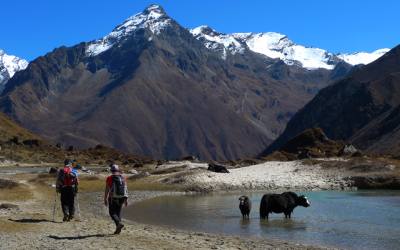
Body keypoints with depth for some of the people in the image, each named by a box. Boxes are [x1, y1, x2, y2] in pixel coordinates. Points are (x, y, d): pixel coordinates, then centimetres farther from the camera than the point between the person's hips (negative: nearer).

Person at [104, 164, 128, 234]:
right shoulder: (123, 178, 2)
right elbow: (126, 189, 2)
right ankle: (118, 229, 12)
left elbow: (107, 190, -9)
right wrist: (126, 199, 8)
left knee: (112, 213, 6)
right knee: (118, 212, 14)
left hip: (113, 198, -4)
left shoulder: (109, 178, -9)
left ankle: (119, 223, -18)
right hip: (121, 198, 4)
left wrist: (105, 199, -2)